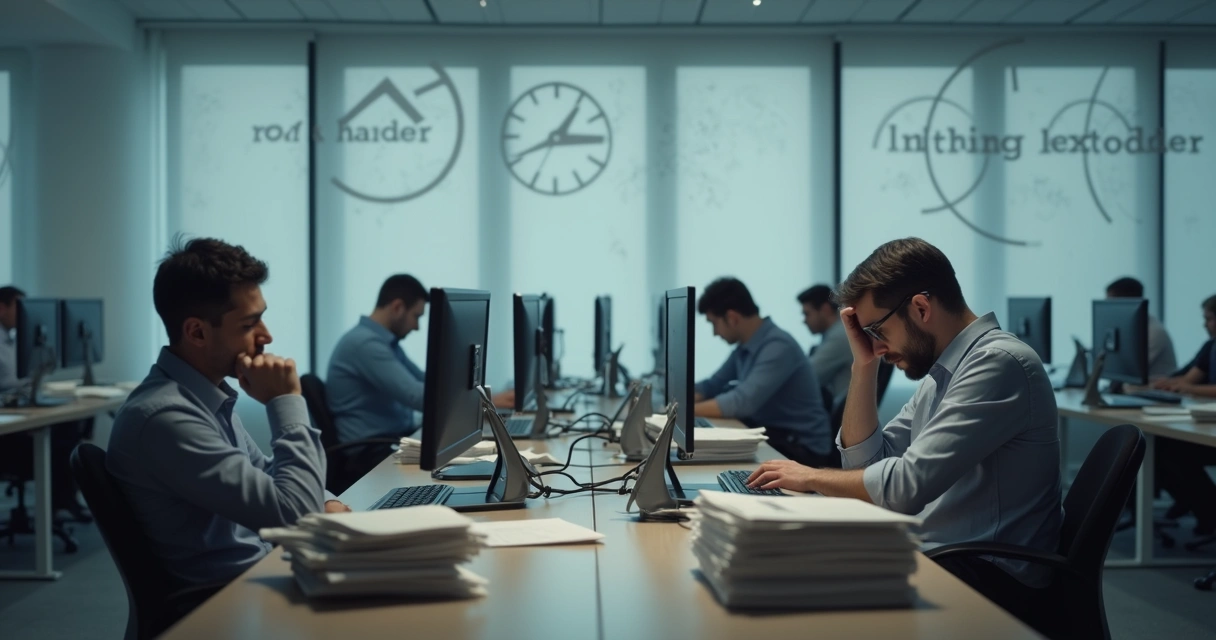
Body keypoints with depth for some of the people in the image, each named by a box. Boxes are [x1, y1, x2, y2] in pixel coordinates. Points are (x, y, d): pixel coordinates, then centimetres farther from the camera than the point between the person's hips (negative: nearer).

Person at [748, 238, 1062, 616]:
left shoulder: (998, 362, -18)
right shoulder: (940, 372, 11)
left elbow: (907, 485, -25)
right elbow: (865, 462, 14)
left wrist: (810, 477, -11)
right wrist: (864, 365, 5)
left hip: (990, 579, -8)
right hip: (938, 556, 8)